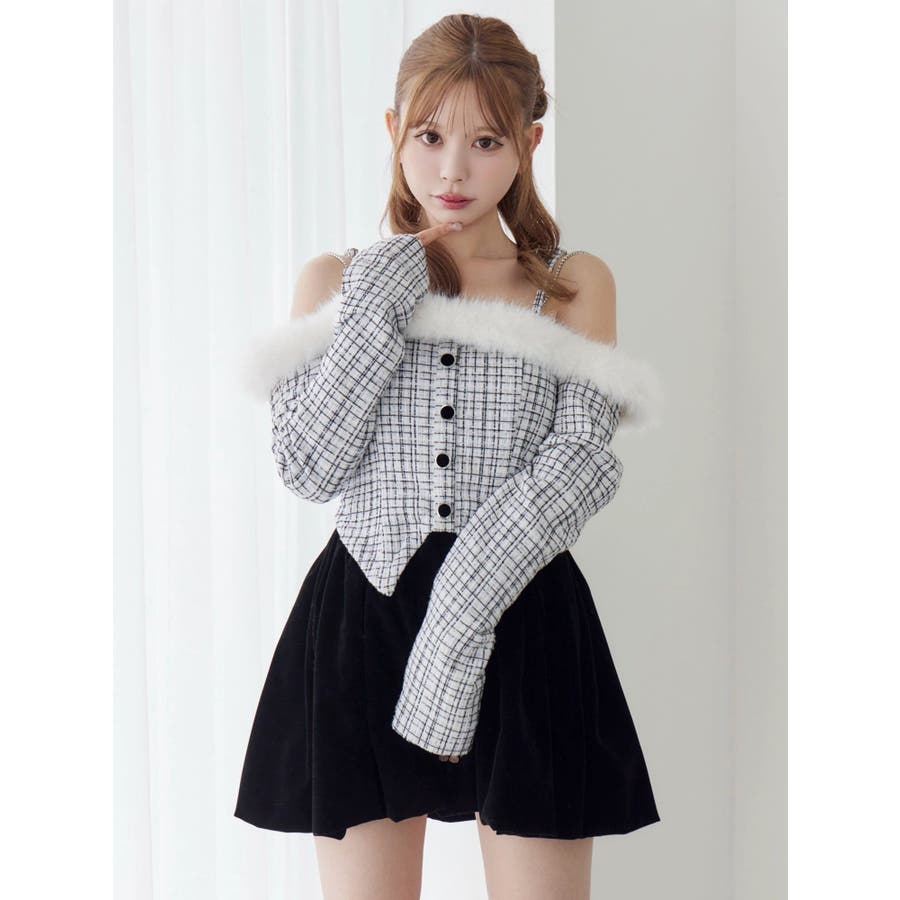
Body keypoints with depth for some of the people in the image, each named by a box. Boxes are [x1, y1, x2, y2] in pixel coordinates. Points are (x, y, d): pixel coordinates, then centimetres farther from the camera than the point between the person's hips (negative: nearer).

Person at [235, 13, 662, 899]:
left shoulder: (576, 285, 6)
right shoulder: (338, 282, 9)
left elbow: (580, 463, -7)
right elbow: (308, 467, -3)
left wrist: (462, 606, -19)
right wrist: (374, 312, -10)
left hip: (520, 623, 0)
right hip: (362, 619, 1)